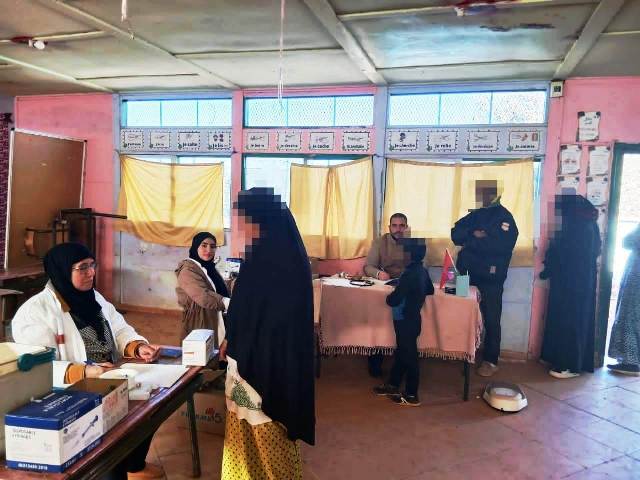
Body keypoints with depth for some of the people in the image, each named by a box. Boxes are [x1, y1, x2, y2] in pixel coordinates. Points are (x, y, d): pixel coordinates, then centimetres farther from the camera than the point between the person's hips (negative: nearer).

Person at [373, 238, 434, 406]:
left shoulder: (409, 274, -25)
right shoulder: (422, 271, 2)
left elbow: (394, 300, -25)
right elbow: (430, 290, 20)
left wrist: (389, 297, -5)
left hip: (406, 321, -9)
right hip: (413, 318, 9)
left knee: (409, 356, 4)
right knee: (401, 353, 20)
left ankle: (411, 395, 17)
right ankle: (392, 385, 36)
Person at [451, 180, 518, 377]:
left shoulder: (505, 218, -4)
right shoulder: (476, 215, 14)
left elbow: (502, 245, -18)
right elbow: (456, 233, 7)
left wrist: (471, 243, -12)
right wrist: (473, 235, -13)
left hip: (491, 278, -5)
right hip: (468, 275, 5)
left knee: (491, 321, 3)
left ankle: (491, 361, 15)